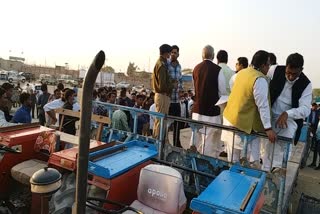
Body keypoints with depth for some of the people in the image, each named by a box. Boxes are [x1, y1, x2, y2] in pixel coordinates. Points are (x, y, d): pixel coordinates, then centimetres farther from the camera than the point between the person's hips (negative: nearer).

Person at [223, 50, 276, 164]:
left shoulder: (242, 72, 7)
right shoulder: (260, 79, -17)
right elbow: (263, 105, -19)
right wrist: (268, 128, -17)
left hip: (229, 117, 8)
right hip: (244, 123, -8)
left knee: (233, 156, 17)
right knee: (252, 159, 4)